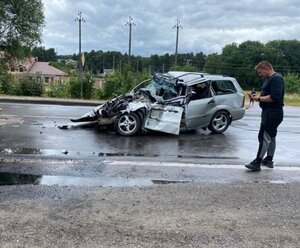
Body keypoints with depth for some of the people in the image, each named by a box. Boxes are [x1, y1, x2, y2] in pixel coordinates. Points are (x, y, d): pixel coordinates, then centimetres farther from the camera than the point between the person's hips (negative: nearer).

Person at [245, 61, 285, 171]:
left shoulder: (277, 78, -15)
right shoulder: (269, 79, 17)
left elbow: (274, 97, -25)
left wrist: (259, 98, -15)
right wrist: (258, 97, 4)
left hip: (273, 114, -11)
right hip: (269, 112, 11)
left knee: (264, 137, -11)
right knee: (271, 137, 16)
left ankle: (257, 163, -9)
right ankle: (269, 160, 26)